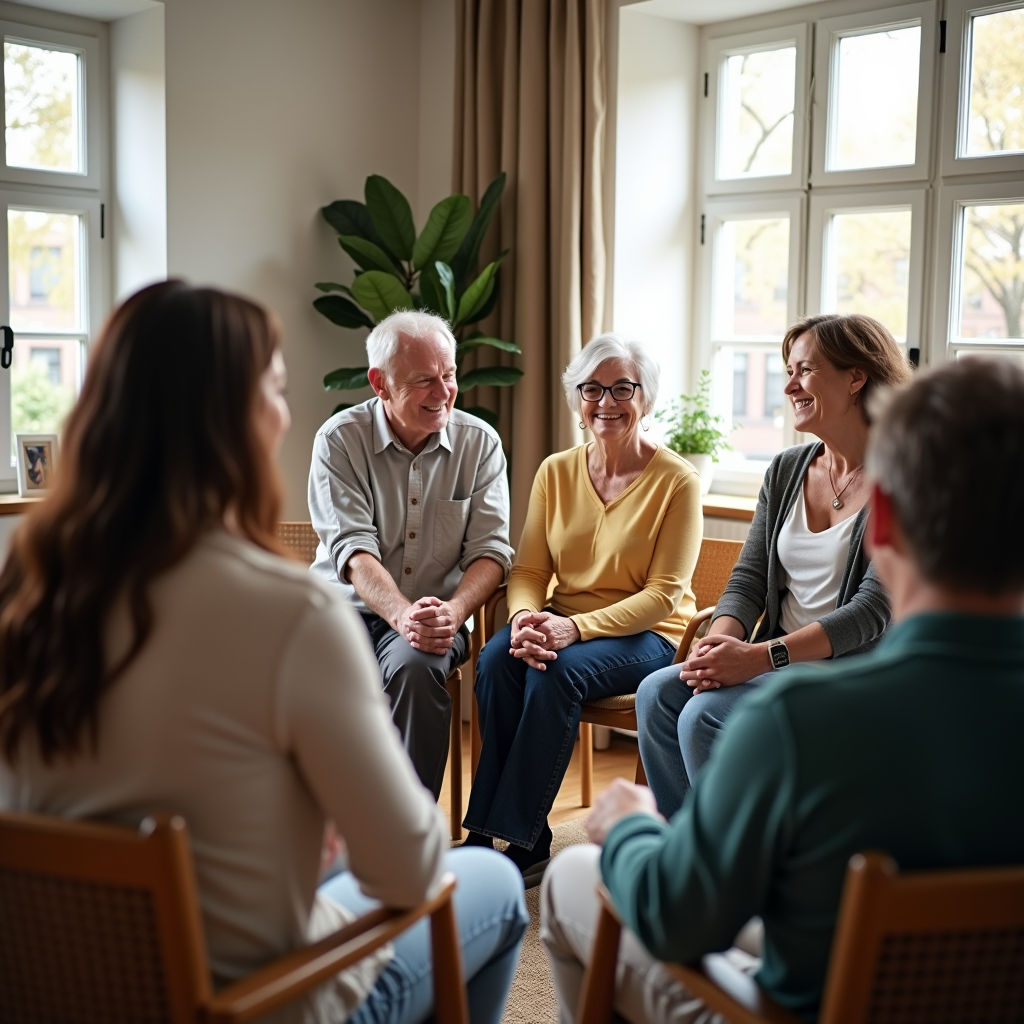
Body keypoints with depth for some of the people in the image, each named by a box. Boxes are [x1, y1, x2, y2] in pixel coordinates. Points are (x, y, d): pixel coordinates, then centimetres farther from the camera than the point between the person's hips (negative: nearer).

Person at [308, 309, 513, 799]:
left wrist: (452, 613, -24)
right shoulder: (340, 439, -3)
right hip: (348, 605, 0)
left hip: (438, 616, 1)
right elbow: (352, 548, -13)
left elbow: (490, 549, -3)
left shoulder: (479, 442, 2)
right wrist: (402, 614, -31)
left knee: (414, 664, -34)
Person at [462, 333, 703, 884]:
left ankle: (516, 840, -21)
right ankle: (500, 837, -18)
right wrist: (525, 619, -19)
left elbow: (663, 595, -12)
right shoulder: (555, 472, 6)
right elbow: (528, 571, 5)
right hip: (562, 625, 4)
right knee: (496, 660, -27)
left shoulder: (677, 481, -8)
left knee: (556, 671, -32)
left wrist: (576, 627, -25)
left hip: (646, 634, -4)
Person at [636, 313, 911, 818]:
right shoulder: (786, 470, 11)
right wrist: (719, 640, -13)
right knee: (658, 692, -13)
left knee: (704, 715, -24)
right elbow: (749, 577, 9)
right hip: (779, 661, 7)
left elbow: (875, 609, -18)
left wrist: (762, 656, -25)